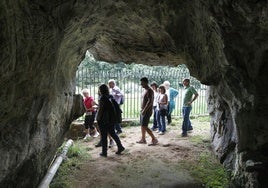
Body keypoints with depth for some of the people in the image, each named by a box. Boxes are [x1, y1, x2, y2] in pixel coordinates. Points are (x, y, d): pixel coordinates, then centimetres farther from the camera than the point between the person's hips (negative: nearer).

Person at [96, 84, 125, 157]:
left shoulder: (103, 98, -15)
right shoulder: (111, 97, 5)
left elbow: (100, 109, -15)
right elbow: (114, 108, 9)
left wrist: (98, 119, -5)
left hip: (103, 120, -7)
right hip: (111, 119, 7)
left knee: (103, 136, 4)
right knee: (112, 133, 20)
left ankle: (104, 152, 12)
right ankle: (120, 147, 20)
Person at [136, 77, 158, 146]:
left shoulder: (149, 91, -16)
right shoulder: (145, 90, 14)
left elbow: (150, 101, -24)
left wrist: (144, 110, -25)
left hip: (147, 111, -10)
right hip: (143, 111, 10)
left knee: (144, 126, -9)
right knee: (142, 125, 14)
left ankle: (154, 139, 1)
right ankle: (143, 139, 25)